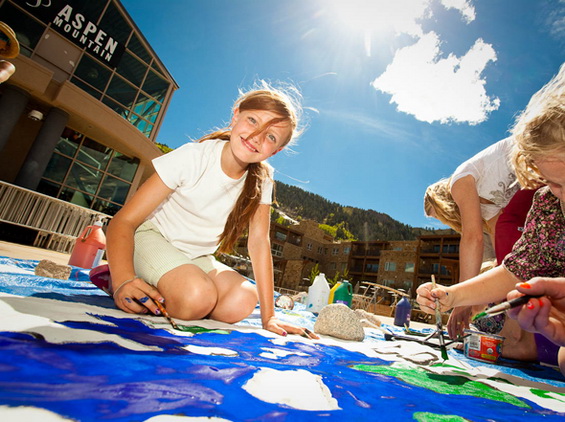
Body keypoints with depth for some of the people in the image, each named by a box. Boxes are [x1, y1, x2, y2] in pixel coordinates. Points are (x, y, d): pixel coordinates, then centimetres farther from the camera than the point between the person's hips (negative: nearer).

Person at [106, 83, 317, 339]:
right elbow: (124, 222, -20)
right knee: (197, 297, -32)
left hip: (196, 258, 5)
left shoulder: (261, 180, -8)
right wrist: (123, 281, -37)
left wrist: (268, 317, -18)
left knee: (243, 301, -21)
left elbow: (259, 241, -14)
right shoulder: (193, 157, -21)